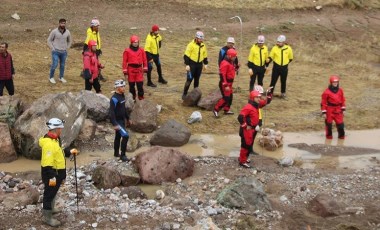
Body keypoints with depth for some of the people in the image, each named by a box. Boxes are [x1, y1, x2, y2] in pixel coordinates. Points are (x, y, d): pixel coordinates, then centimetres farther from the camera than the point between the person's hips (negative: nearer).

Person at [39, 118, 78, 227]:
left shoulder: (54, 139, 6)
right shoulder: (49, 143, -28)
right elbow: (48, 162, -30)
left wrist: (69, 152, 16)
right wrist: (51, 177, -28)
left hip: (57, 172, 10)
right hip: (51, 173, -10)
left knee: (53, 192, 26)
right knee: (49, 194, 2)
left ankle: (50, 209, 46)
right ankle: (47, 217, 13)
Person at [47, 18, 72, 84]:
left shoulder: (67, 32, -2)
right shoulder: (54, 31, -12)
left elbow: (70, 41, 16)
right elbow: (49, 40, -2)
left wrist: (66, 48, 7)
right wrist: (53, 49, -8)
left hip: (64, 52, 3)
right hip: (55, 52, -3)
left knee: (62, 65, 11)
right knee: (54, 65, -7)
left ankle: (61, 77, 26)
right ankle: (51, 77, 11)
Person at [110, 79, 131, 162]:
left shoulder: (122, 96, 7)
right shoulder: (114, 98, -21)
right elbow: (112, 112, -24)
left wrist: (128, 119, 24)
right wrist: (115, 124, -28)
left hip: (122, 120, 9)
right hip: (117, 121, -9)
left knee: (118, 136, 19)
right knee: (125, 136, -16)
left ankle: (116, 153, 33)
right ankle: (122, 155, -8)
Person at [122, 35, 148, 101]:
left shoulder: (141, 50, 5)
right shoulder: (127, 51, -4)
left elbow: (144, 60, 10)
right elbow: (124, 62, -2)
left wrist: (145, 69, 6)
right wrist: (125, 72, -4)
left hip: (139, 69, 1)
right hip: (131, 70, -1)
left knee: (140, 85, -4)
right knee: (131, 85, 8)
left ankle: (141, 98, 5)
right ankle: (132, 98, 20)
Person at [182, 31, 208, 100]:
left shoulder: (203, 45, 8)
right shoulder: (191, 44, -11)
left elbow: (205, 55, 20)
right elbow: (186, 55, -12)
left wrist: (205, 64, 15)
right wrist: (187, 64, -16)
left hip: (199, 64, 6)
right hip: (192, 64, -5)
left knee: (197, 79, 12)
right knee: (189, 79, -9)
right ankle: (184, 94, -3)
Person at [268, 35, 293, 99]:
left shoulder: (288, 48, -5)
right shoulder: (275, 48, -8)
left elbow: (290, 58, 8)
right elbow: (271, 57, -4)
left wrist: (285, 62, 4)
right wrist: (268, 61, -22)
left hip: (284, 68, 1)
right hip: (276, 67, -1)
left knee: (283, 81, 14)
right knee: (273, 81, 0)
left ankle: (283, 94, 29)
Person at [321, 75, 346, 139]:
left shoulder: (340, 90, 5)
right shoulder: (327, 92, -10)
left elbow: (343, 100, 14)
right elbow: (323, 102, -7)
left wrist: (343, 109, 11)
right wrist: (324, 112, -8)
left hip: (338, 110, 3)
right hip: (329, 110, -3)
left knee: (340, 123, 3)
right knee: (329, 123, 5)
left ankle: (341, 135, 18)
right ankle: (329, 135, 20)